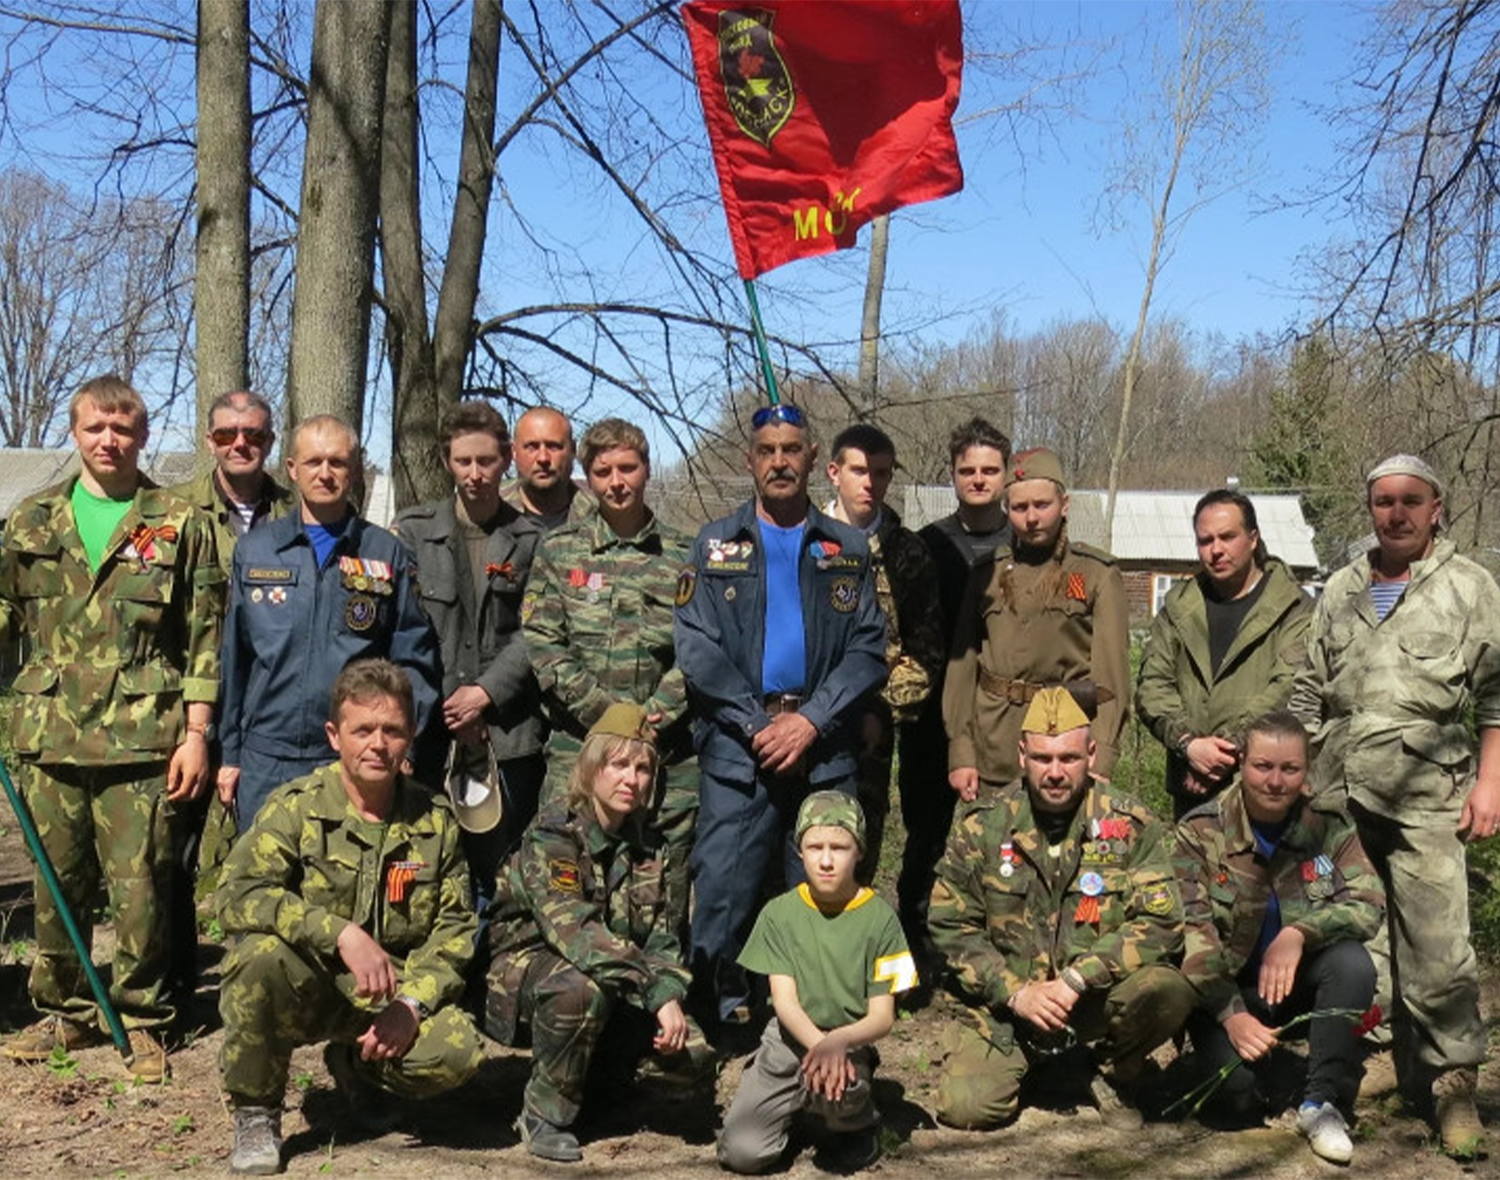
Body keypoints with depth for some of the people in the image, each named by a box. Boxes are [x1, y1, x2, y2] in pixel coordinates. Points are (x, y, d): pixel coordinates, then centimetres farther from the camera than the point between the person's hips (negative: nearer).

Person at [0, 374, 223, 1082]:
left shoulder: (178, 525, 4)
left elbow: (205, 638, 2)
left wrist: (196, 732, -3)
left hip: (141, 738, -3)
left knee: (140, 885, 0)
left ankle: (140, 1018, 14)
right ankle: (62, 1011, 25)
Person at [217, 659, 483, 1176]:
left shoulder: (435, 819, 3)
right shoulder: (295, 807, -8)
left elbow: (453, 928, 2)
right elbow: (238, 896, -22)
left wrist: (412, 1004, -16)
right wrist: (341, 934, -33)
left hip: (391, 994, 3)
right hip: (305, 986, -2)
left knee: (457, 1052, -26)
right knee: (264, 954, -35)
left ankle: (356, 1065, 13)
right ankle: (254, 1113, -8)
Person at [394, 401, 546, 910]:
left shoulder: (532, 539, 7)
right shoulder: (412, 531, 8)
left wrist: (487, 692, -9)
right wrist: (440, 707, -6)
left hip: (509, 734, 0)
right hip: (430, 734, 0)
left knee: (501, 877, 1)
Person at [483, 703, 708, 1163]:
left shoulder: (642, 853, 6)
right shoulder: (551, 837, -17)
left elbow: (661, 942, 1)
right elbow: (573, 931, -30)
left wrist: (671, 997, -20)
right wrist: (655, 993, -35)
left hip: (612, 988, 6)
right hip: (528, 969, -6)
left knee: (691, 1050, -13)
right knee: (581, 989, -39)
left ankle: (596, 1070, 14)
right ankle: (545, 1113, -16)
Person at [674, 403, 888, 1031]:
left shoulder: (847, 549, 14)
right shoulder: (716, 543, 11)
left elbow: (868, 649, 4)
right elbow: (696, 648, 1)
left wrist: (811, 720, -9)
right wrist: (758, 724, -10)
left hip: (825, 748, 1)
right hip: (736, 745, -1)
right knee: (722, 889, -5)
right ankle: (719, 1015, 7)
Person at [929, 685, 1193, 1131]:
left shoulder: (1132, 826, -6)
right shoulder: (983, 825, -3)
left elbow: (1161, 922, -13)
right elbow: (950, 924, -1)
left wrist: (1076, 979, -22)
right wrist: (1015, 993, -13)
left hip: (1098, 996, -1)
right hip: (1006, 999, 1)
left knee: (1169, 991, -31)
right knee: (964, 1106, -18)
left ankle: (1113, 1077, 2)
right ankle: (1023, 1058, 19)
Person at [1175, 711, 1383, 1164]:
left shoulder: (1329, 824, -4)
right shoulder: (1200, 833, -10)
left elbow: (1369, 904, -13)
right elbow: (1191, 931, -17)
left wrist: (1300, 932, -30)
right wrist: (1231, 1015, -27)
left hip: (1301, 977, 2)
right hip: (1227, 987, -2)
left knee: (1353, 963, -29)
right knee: (1237, 1091, -24)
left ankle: (1323, 1102, -14)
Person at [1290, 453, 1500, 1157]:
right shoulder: (1342, 590, 15)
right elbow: (1309, 693, 18)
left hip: (1425, 795, -4)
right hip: (1340, 794, 4)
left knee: (1437, 948, -8)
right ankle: (1409, 1069, 21)